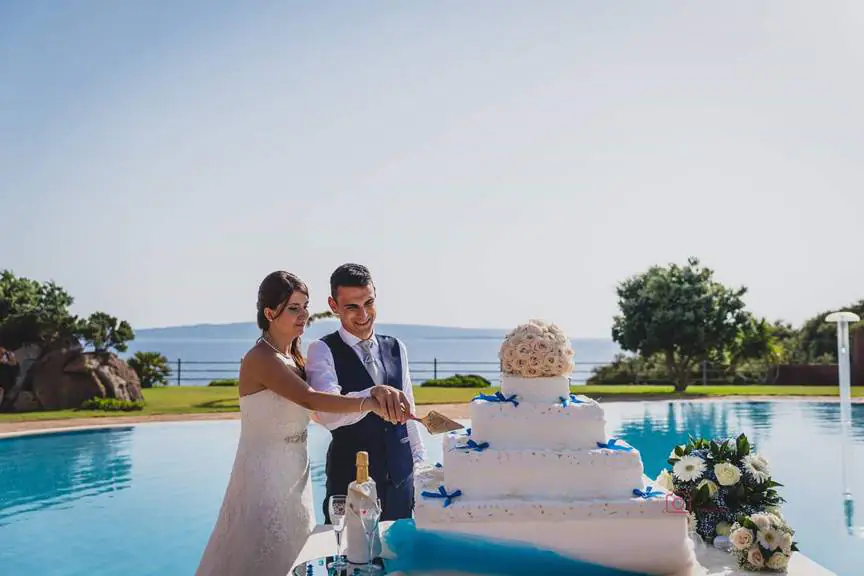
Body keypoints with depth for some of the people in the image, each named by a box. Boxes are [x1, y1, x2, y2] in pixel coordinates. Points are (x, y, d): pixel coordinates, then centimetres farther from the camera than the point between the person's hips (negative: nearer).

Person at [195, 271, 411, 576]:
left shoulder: (296, 358, 8)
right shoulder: (261, 358, -17)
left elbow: (323, 410, -3)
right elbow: (310, 399, -32)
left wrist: (377, 391, -20)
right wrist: (371, 401, -40)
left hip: (295, 476, 8)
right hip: (265, 476, -8)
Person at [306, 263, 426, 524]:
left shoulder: (396, 348, 8)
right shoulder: (322, 350, -9)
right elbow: (327, 413, -24)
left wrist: (419, 460, 14)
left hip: (401, 476, 5)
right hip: (350, 477, -4)